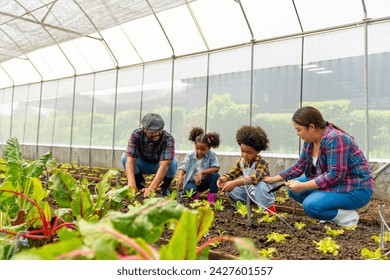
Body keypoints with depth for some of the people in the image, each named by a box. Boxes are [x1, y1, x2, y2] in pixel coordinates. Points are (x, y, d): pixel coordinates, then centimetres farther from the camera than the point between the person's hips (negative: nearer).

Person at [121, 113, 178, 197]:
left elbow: (164, 165, -42)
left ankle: (165, 187, -2)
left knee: (172, 162, -34)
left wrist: (152, 188, -53)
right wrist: (131, 183, -52)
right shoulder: (136, 135, -28)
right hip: (142, 164, 2)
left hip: (158, 166, -1)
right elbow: (130, 159, -37)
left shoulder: (168, 139, -33)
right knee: (125, 157, -28)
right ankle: (141, 186, -4)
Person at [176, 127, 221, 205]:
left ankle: (211, 198, -13)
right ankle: (195, 194, 6)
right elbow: (183, 167, -16)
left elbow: (216, 168, -21)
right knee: (189, 190, -35)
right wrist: (180, 177, -38)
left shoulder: (211, 155, -9)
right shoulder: (190, 156, -6)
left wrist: (202, 172, -28)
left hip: (204, 181, 1)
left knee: (216, 175, -28)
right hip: (192, 181, -1)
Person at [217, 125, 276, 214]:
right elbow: (232, 173, -1)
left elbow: (255, 177, -41)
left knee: (260, 184, -39)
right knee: (230, 190, -8)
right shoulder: (241, 161, -3)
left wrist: (235, 183, -51)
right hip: (249, 192, 6)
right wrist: (224, 178, -26)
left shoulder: (261, 163, -24)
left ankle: (270, 209, -17)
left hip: (263, 192, -6)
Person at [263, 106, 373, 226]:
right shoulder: (310, 141, 1)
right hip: (333, 183, 9)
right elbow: (299, 166, 9)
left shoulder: (335, 139, -25)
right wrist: (273, 179, 4)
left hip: (355, 189, -9)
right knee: (293, 188, 0)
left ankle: (348, 216, -5)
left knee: (310, 205, -27)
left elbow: (335, 175, -29)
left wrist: (303, 186, -27)